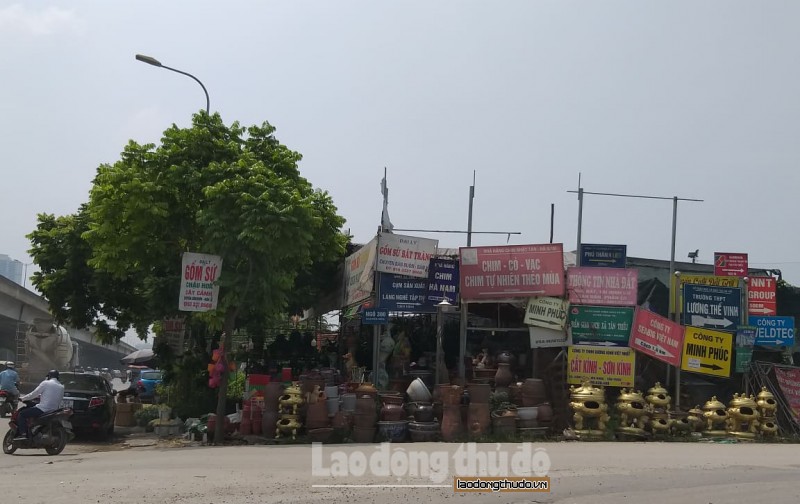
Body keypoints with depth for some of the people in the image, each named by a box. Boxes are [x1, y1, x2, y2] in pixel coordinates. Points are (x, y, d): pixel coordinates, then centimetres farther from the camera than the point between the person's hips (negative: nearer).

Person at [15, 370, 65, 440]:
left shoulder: (45, 383, -3)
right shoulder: (61, 387, 13)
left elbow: (34, 394, -2)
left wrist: (22, 398, 12)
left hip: (43, 409, -7)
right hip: (54, 411, 7)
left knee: (22, 414, 4)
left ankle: (23, 434, -10)